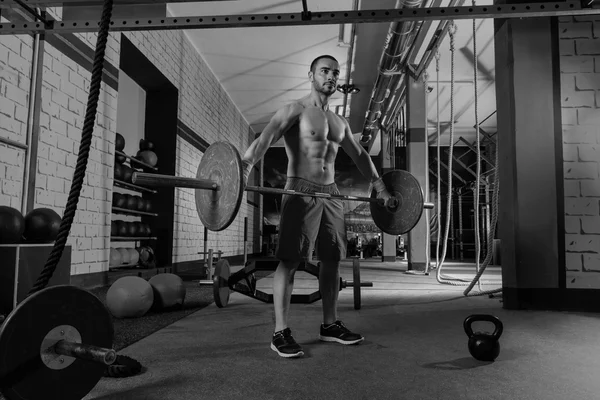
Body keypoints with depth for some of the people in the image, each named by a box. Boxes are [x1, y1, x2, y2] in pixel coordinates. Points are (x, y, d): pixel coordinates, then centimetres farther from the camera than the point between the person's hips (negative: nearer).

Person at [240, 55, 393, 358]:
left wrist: (380, 186, 24)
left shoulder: (340, 122, 18)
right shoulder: (294, 111, -3)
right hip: (300, 193, -7)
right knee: (289, 261, -8)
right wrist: (245, 165, -38)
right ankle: (280, 333, -1)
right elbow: (266, 137, -20)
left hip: (330, 194, 7)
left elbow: (359, 155, 27)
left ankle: (330, 325, 20)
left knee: (332, 259, 8)